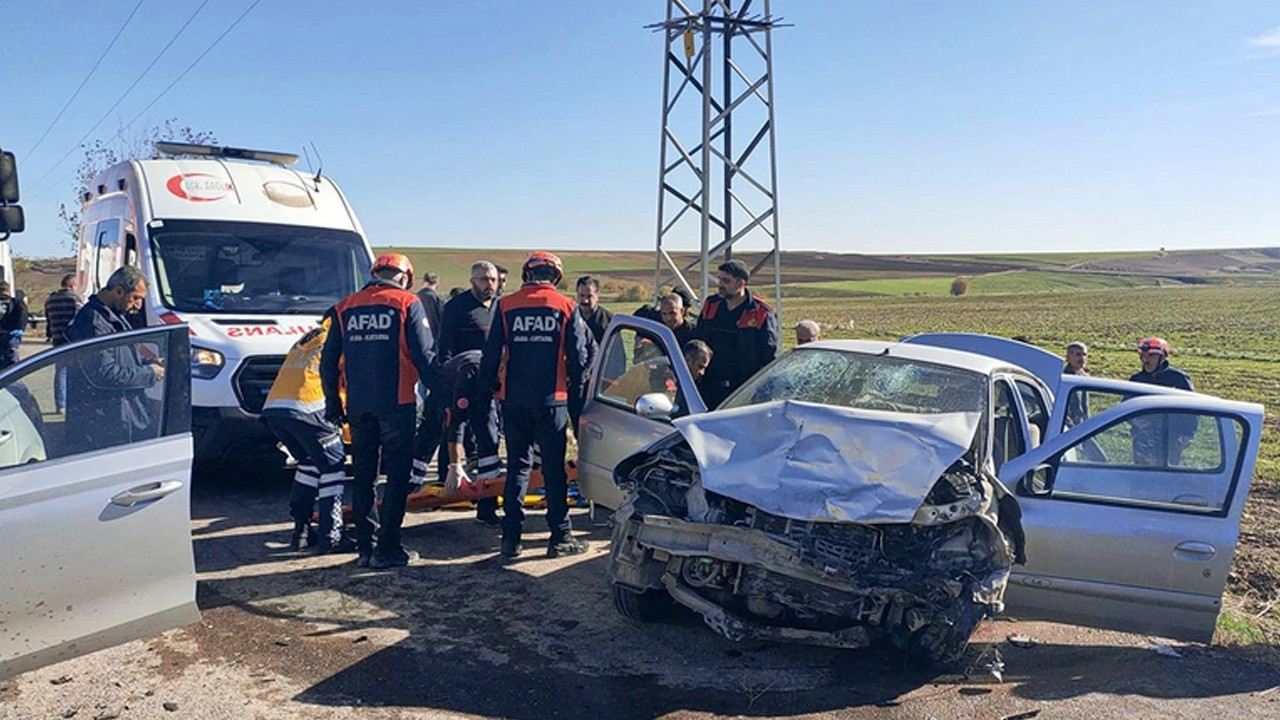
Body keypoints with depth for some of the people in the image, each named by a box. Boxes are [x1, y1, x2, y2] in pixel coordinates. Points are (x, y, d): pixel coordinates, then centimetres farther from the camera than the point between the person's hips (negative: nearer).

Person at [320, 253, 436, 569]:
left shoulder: (345, 308, 11)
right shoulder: (407, 304, -2)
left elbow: (329, 361, 11)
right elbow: (424, 356, -8)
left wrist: (332, 403, 19)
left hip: (358, 407, 4)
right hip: (397, 404, -4)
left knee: (362, 477, 13)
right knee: (397, 475, 3)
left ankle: (364, 548, 16)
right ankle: (387, 549, 1)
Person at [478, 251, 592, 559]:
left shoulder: (506, 306, 2)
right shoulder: (566, 307, 0)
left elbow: (491, 354, 2)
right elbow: (578, 357, 2)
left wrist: (485, 390, 12)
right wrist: (577, 398, 12)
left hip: (514, 400, 2)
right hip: (552, 400, -2)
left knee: (517, 465, 10)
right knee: (554, 467, 5)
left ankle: (511, 537, 10)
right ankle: (560, 537, 8)